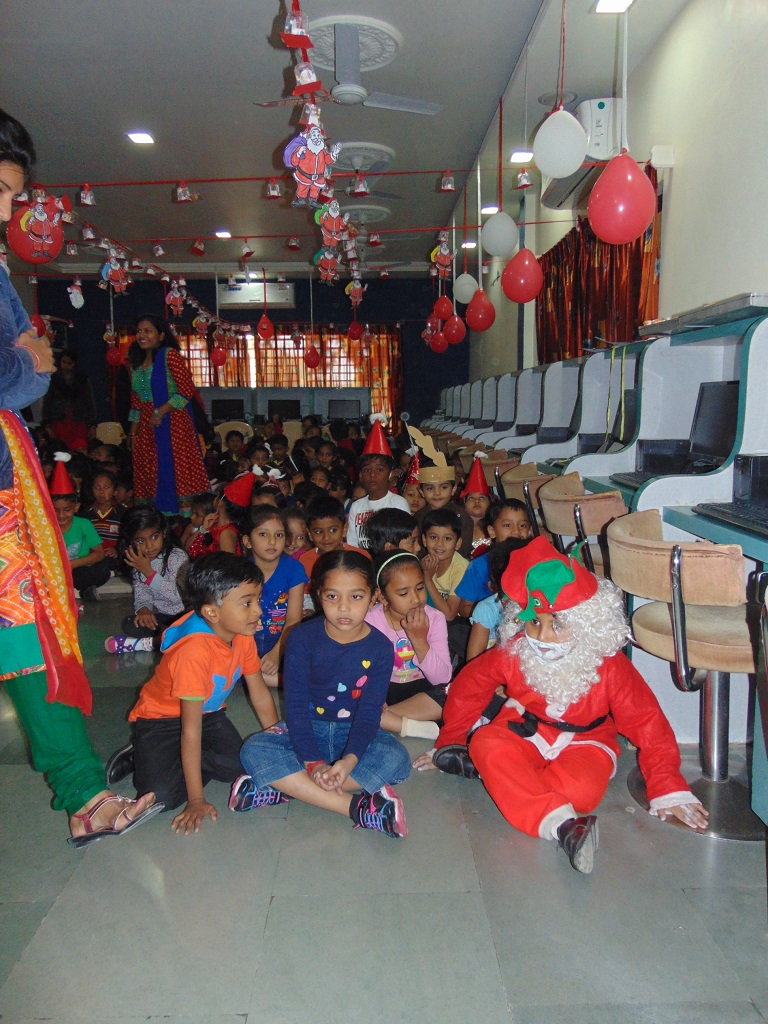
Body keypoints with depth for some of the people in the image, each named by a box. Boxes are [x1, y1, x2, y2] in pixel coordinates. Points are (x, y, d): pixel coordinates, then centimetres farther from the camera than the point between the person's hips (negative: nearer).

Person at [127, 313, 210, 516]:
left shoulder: (170, 356, -5)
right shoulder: (137, 362, 16)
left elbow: (187, 391, -13)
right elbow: (135, 403, 19)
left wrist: (160, 412, -16)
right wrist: (133, 433, 13)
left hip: (172, 424, -7)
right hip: (147, 428, 7)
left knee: (176, 469, -7)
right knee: (149, 475, 6)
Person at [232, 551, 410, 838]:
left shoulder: (379, 648, -12)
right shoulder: (302, 638, -13)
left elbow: (368, 714, -14)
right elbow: (296, 705, -14)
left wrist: (348, 762, -32)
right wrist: (313, 763, -26)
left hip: (355, 731, 0)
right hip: (308, 728, 0)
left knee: (397, 759, -30)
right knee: (253, 751, -27)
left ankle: (287, 786, -26)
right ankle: (357, 807, -32)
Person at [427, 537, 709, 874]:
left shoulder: (609, 668, -21)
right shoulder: (513, 653, -16)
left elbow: (647, 724, -14)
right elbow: (468, 686, -2)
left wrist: (667, 789, -15)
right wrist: (450, 740, 3)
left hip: (583, 742, -2)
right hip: (523, 733, 2)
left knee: (581, 787, -37)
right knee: (485, 744, -32)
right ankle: (559, 823, -44)